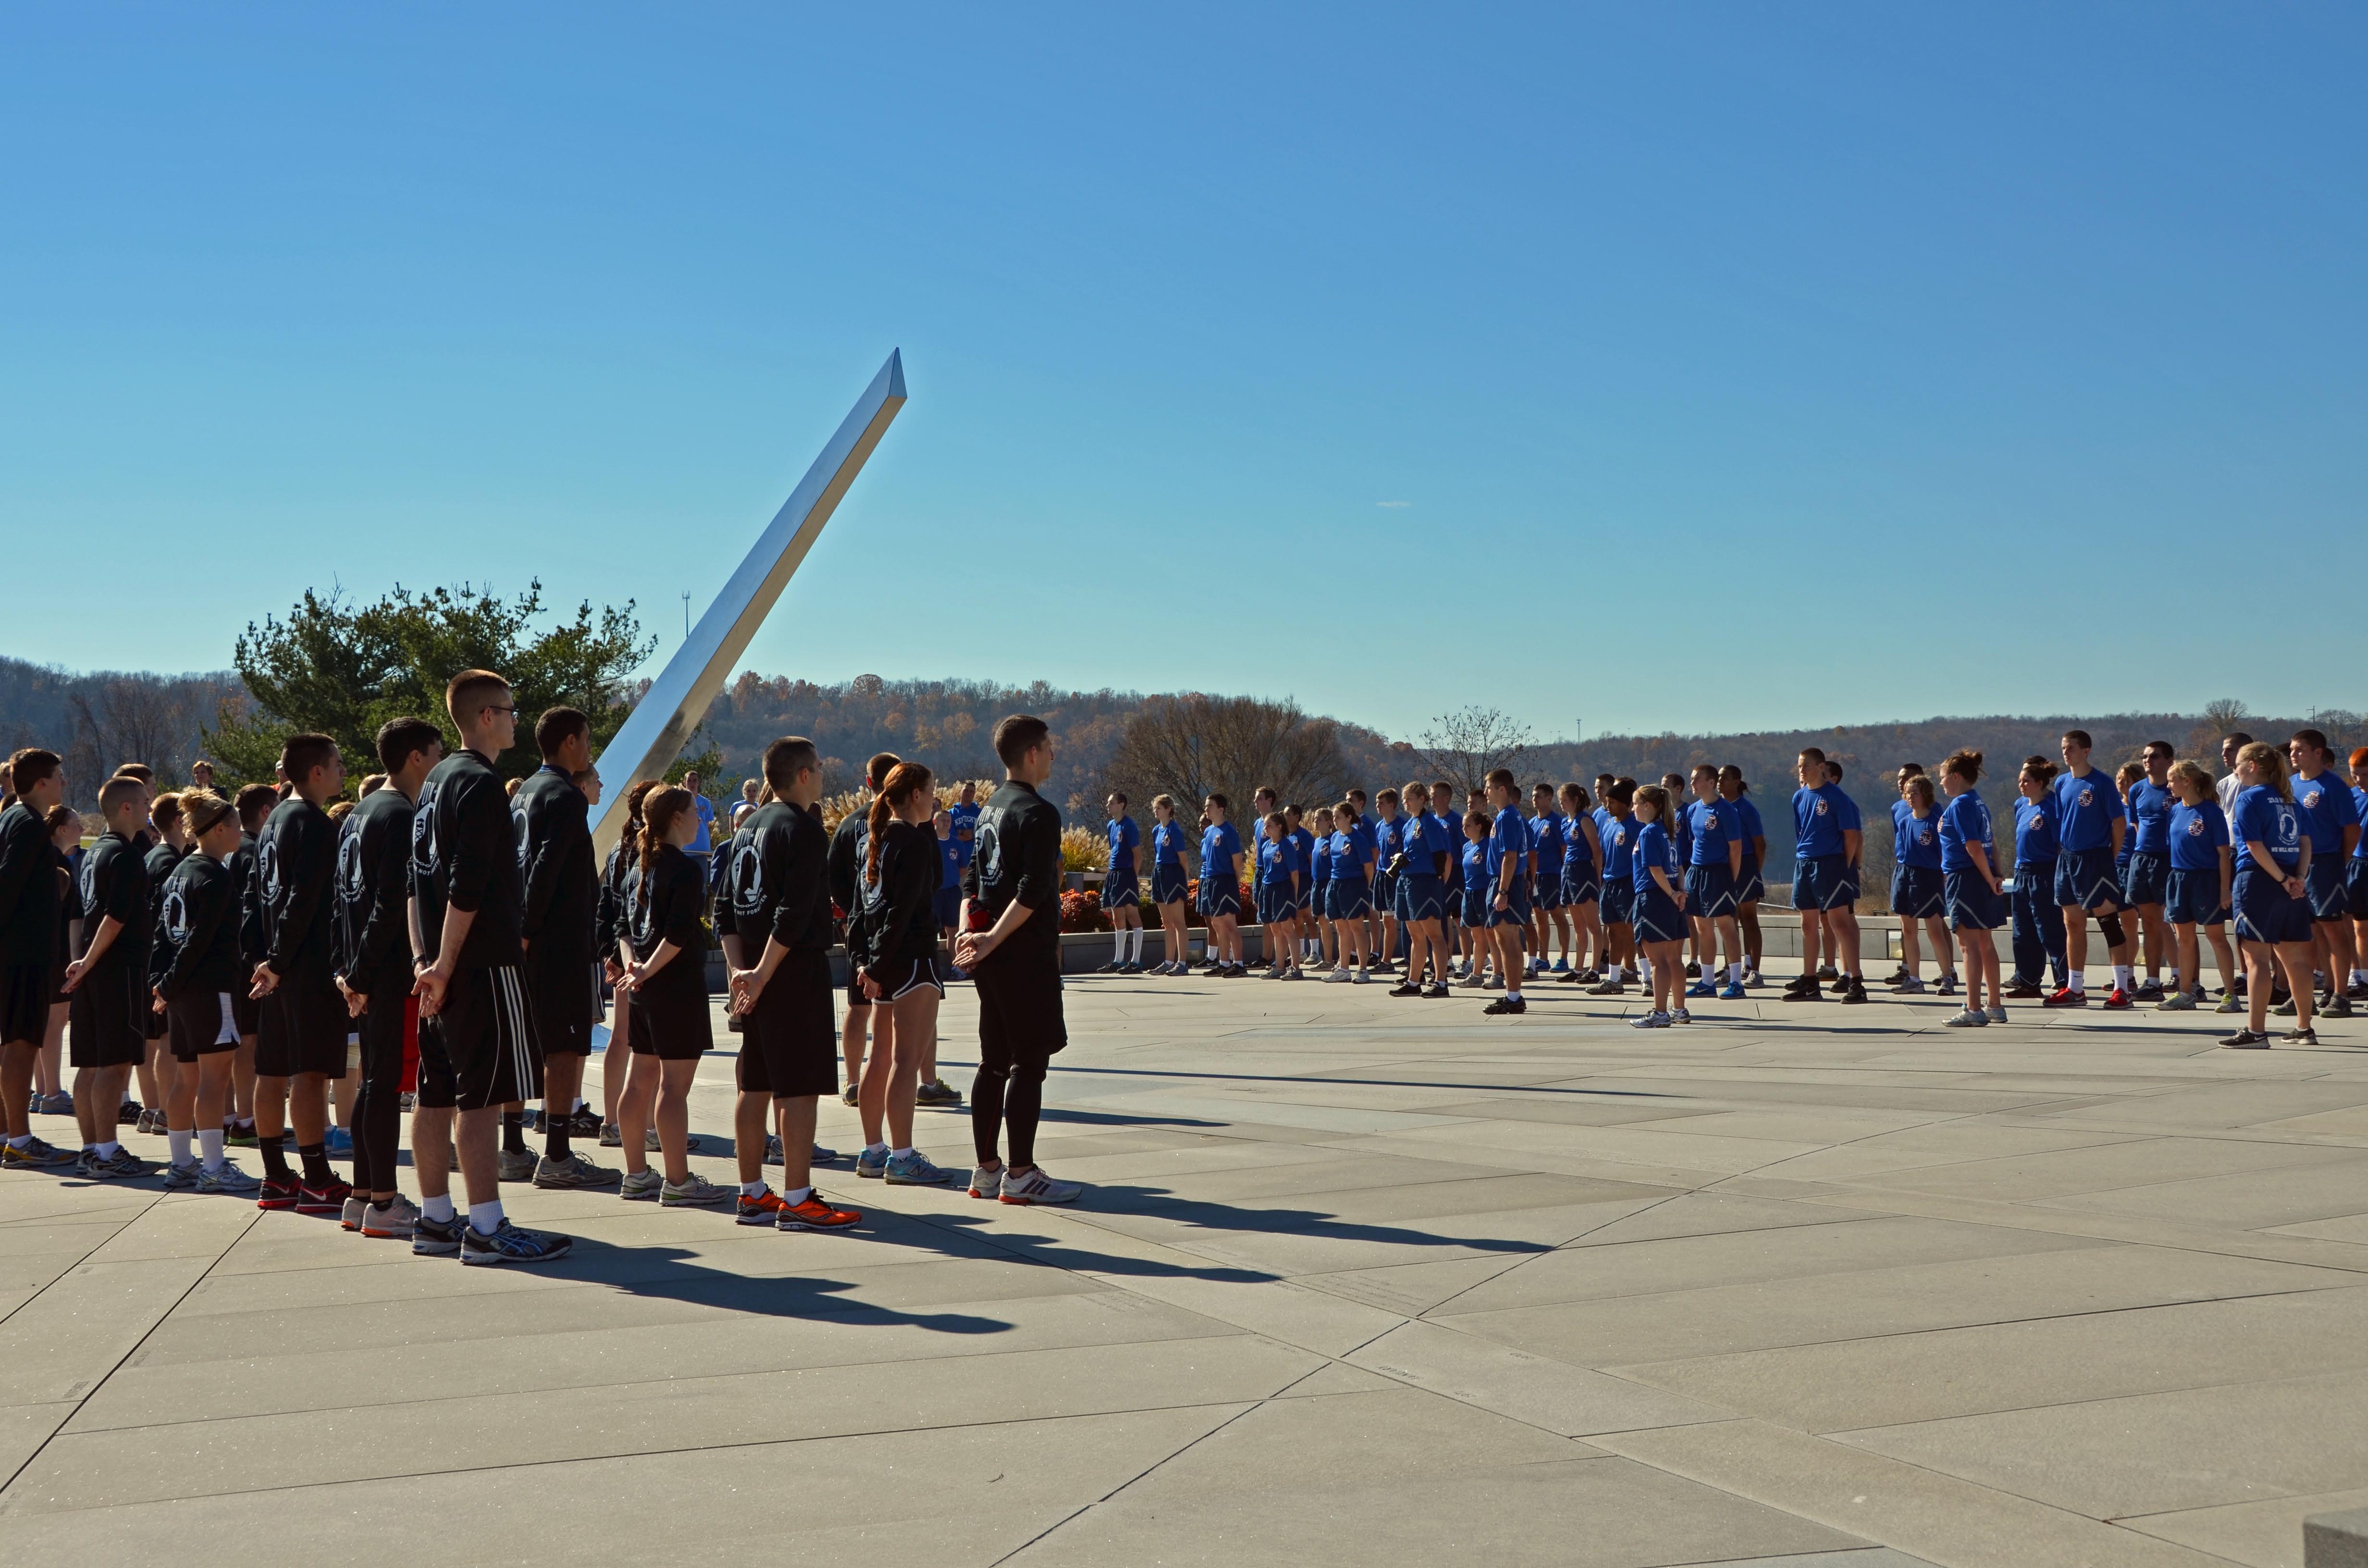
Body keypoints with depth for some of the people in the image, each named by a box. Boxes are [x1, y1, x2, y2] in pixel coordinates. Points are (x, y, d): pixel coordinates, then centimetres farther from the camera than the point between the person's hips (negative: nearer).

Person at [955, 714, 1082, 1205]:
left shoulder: (992, 806, 15)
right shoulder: (1038, 812, -13)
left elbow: (974, 877, 13)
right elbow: (1033, 890, -22)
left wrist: (968, 932, 1)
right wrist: (992, 938, -18)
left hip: (993, 956, 9)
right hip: (1027, 954, -9)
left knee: (994, 1062, 12)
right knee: (1030, 1063, -5)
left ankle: (987, 1169, 16)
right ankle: (1021, 1175, -3)